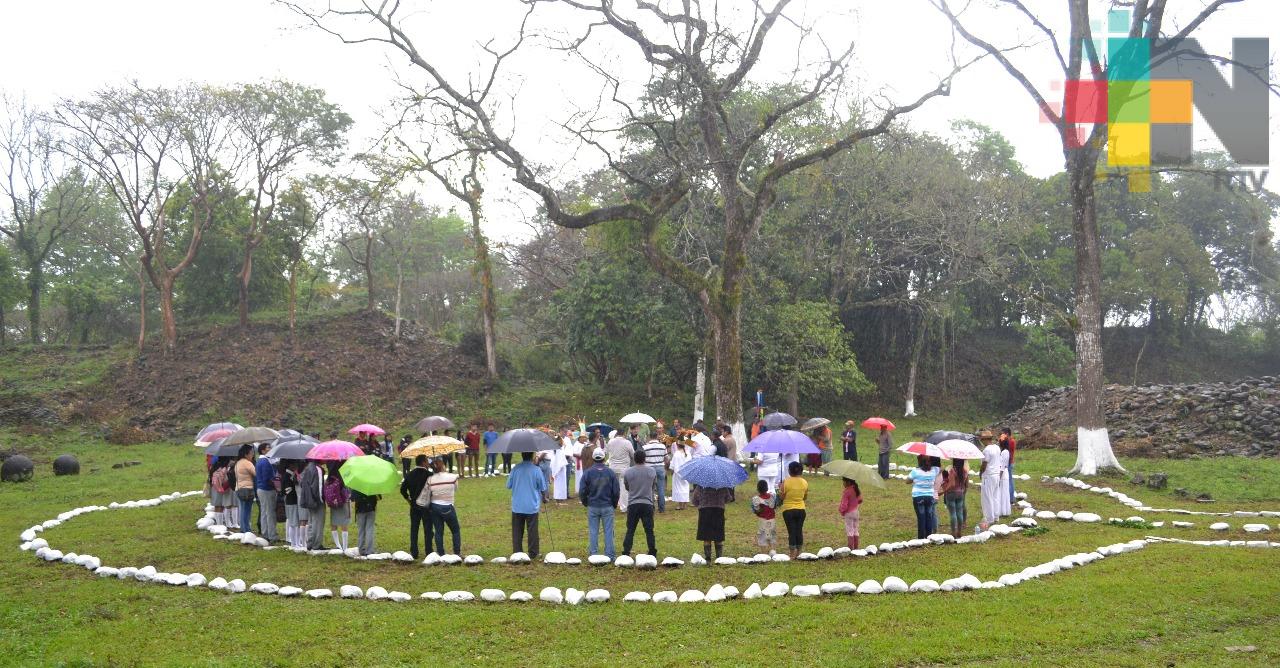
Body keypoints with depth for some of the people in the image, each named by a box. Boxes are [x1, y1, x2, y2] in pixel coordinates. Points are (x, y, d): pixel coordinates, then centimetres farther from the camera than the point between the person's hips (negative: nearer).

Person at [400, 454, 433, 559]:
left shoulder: (409, 475, 1)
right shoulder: (429, 475, -13)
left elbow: (403, 489, 5)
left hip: (414, 506, 4)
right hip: (427, 506, -4)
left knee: (413, 529, 10)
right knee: (427, 529, 4)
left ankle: (414, 552, 10)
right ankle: (429, 552, 6)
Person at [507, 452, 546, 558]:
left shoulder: (515, 469, -7)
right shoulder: (536, 470, -12)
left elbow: (508, 485, 2)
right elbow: (543, 488, -5)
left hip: (517, 507, 2)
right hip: (532, 507, -2)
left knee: (517, 531, 11)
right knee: (532, 531, 7)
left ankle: (517, 553, 12)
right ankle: (533, 554, 11)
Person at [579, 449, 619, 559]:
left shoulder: (587, 473, -5)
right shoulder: (610, 473, -4)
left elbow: (582, 492, -4)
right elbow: (616, 491, -1)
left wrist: (586, 503, 12)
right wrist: (614, 504, 14)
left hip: (592, 507, 0)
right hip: (607, 507, 0)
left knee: (593, 532, 7)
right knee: (608, 531, 5)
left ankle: (593, 555, 9)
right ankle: (610, 555, 5)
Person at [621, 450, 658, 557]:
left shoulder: (628, 472, -5)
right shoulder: (651, 471, -3)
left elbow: (626, 487, 9)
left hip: (632, 504, 0)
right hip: (647, 504, 0)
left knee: (630, 530, 5)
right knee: (649, 530, 6)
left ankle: (626, 553, 3)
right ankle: (653, 553, 9)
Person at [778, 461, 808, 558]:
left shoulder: (785, 482, -15)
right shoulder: (805, 482, -2)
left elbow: (781, 496, -11)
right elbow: (805, 497, 8)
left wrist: (779, 490, 6)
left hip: (788, 510, -3)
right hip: (801, 509, 3)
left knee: (791, 531, 1)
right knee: (799, 531, 12)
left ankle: (792, 554, 4)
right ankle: (798, 553, 21)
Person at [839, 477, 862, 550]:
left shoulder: (847, 491, -21)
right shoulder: (857, 490, 4)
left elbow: (844, 504, -20)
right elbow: (860, 500, 15)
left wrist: (842, 511, -6)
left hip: (849, 513, -8)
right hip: (856, 512, 8)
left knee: (849, 531, -3)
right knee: (855, 531, 14)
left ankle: (850, 549, -4)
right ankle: (856, 548, 19)